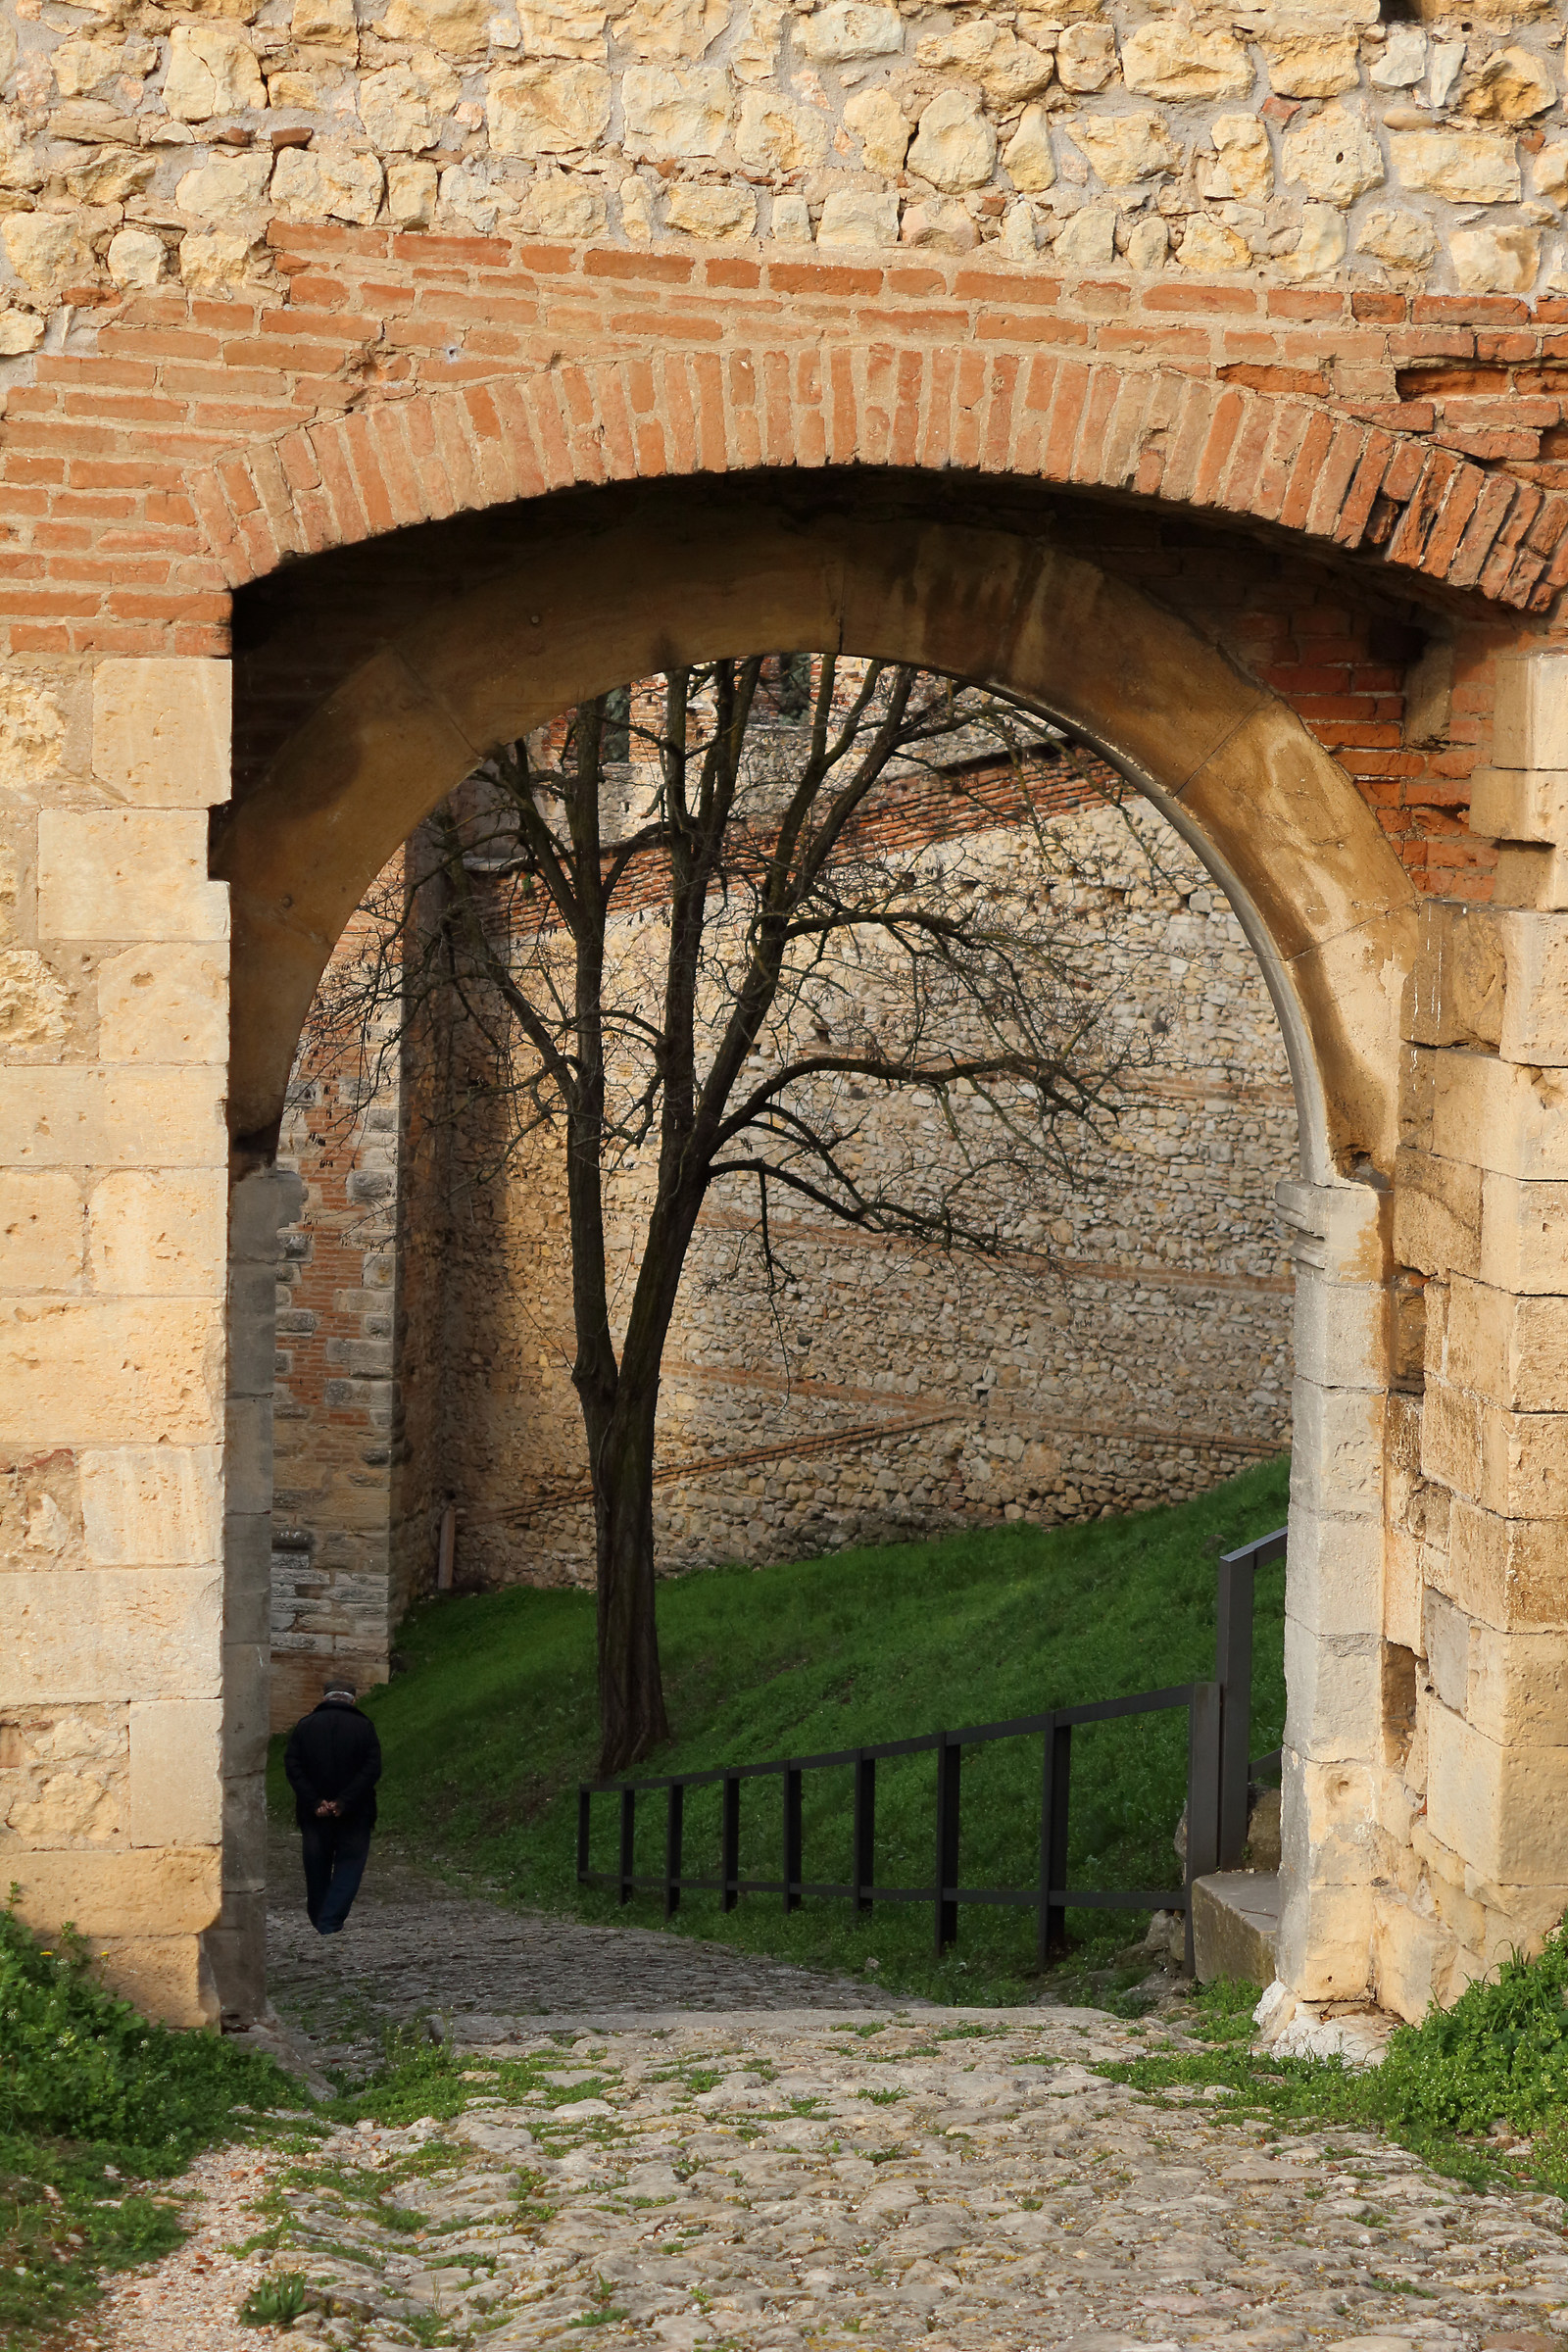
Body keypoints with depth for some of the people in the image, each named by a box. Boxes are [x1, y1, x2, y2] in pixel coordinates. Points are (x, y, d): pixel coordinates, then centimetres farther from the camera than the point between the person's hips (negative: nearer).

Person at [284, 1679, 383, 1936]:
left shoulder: (305, 1725, 3)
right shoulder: (364, 1726, -1)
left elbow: (292, 1766, -6)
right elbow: (372, 1769, -11)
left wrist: (313, 1802, -10)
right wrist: (344, 1802, -14)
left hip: (315, 1815, 2)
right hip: (354, 1814, -2)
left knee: (317, 1869, 14)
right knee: (349, 1867, 3)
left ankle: (319, 1922, 25)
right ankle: (330, 1922, -12)